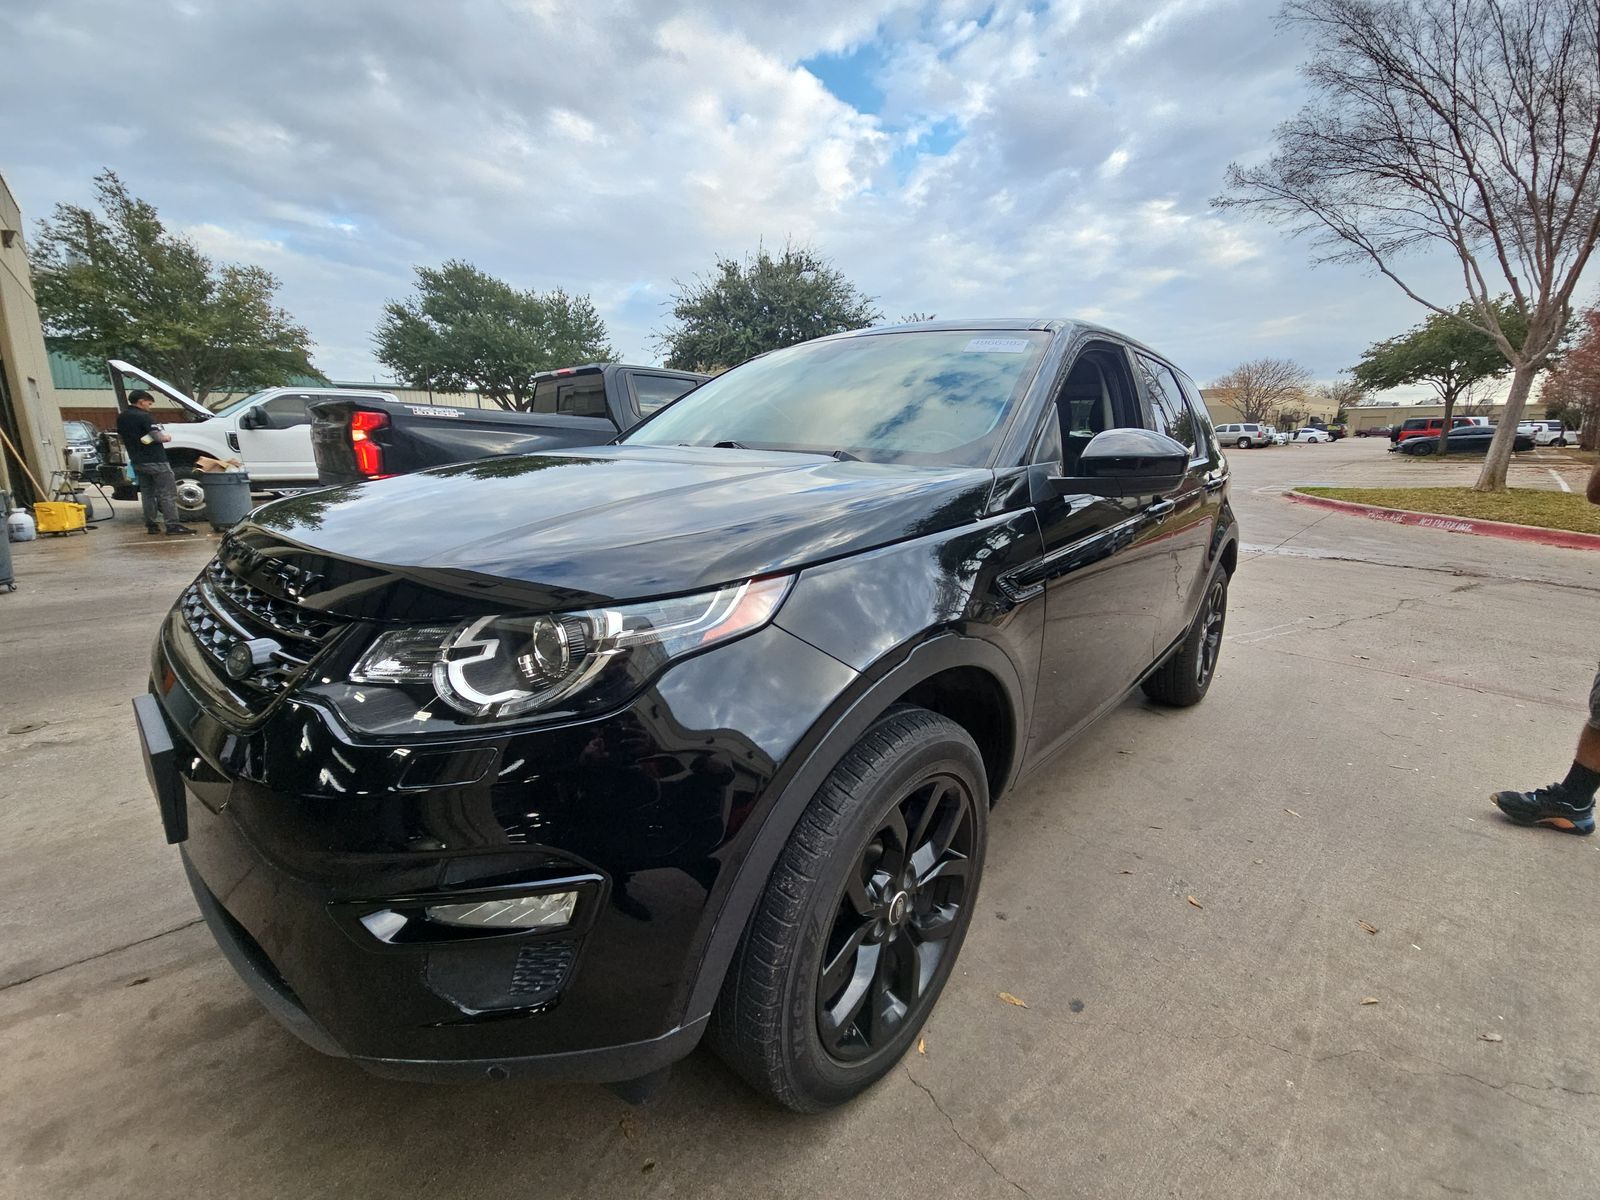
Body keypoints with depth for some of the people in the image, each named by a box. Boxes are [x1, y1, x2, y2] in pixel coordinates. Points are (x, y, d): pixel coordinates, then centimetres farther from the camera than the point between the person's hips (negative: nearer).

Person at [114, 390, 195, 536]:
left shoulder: (121, 417, 12)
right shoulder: (142, 416, -14)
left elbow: (121, 438, 22)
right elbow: (157, 436, -19)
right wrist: (167, 436, 0)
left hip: (137, 461, 8)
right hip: (155, 460, -8)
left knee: (147, 493, 14)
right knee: (167, 493, -7)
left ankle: (151, 525, 14)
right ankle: (173, 525, -12)